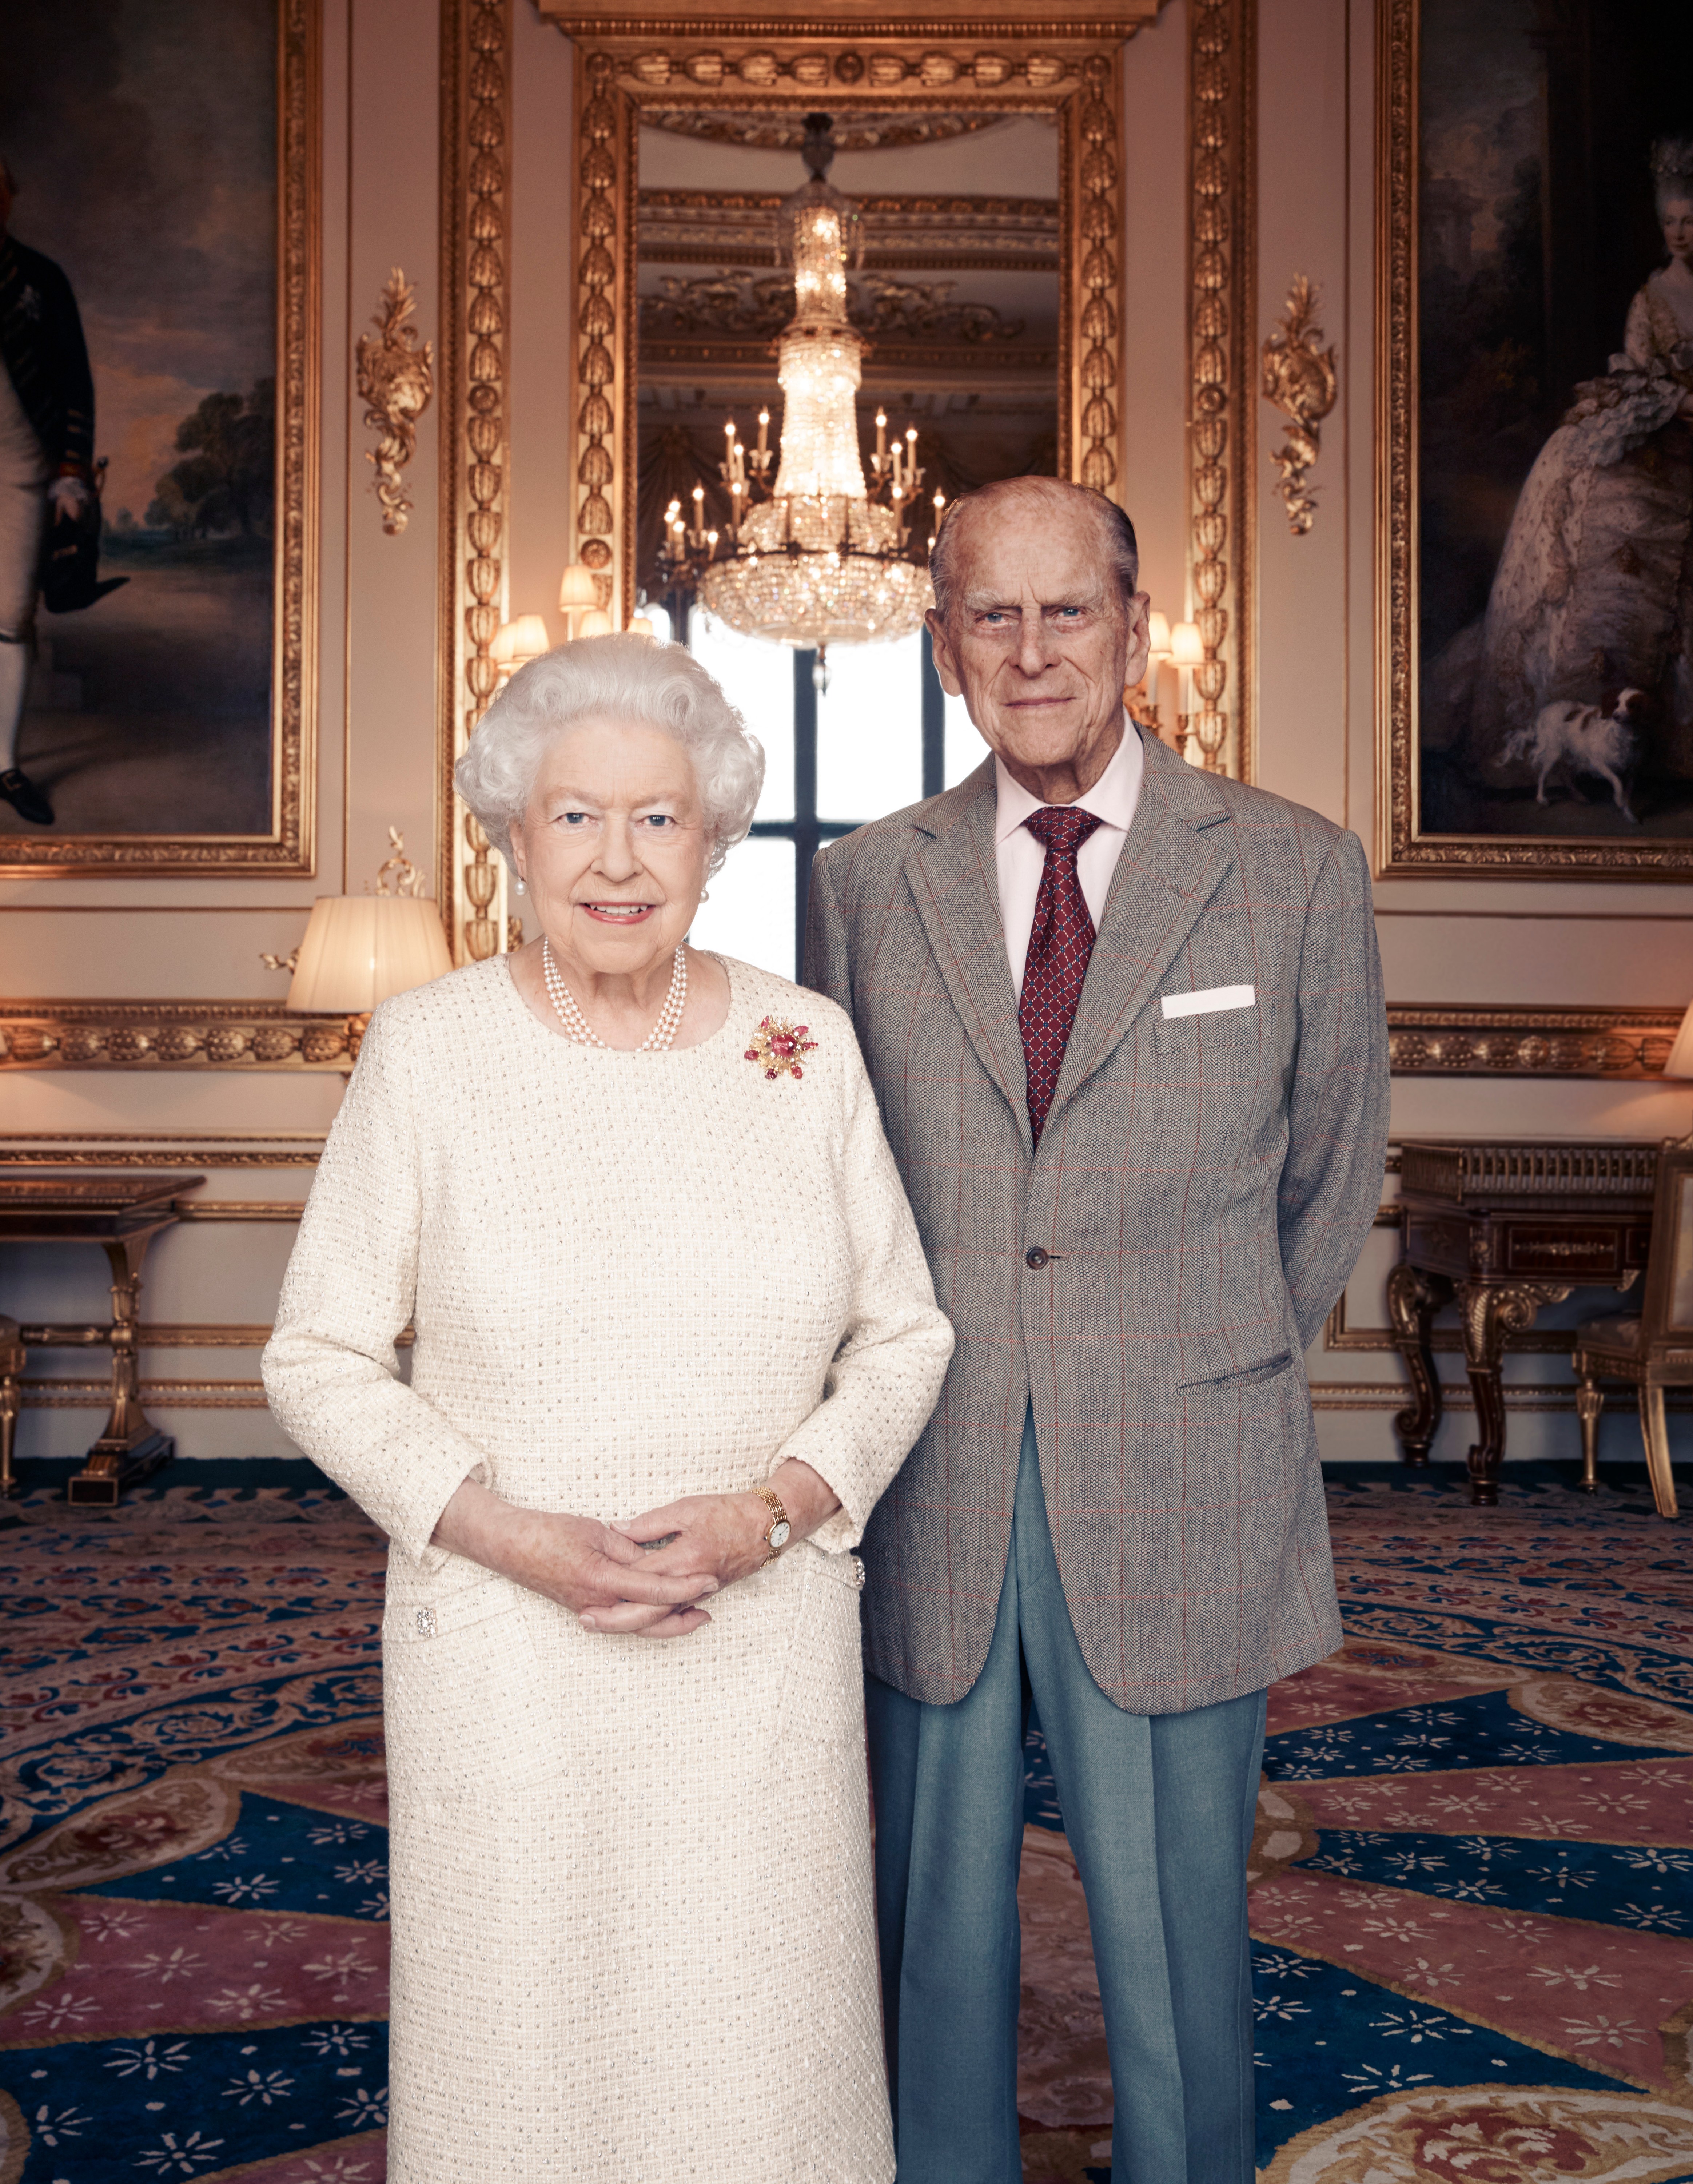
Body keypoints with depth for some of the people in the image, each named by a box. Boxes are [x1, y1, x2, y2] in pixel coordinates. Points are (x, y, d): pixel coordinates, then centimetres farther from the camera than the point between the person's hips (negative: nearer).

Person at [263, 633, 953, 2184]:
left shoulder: (806, 1047, -2)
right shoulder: (429, 1051, -7)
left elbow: (903, 1337, 4)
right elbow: (322, 1358, -2)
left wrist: (767, 1513, -13)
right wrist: (514, 1538, -16)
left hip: (767, 1649, 2)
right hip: (508, 1654, -1)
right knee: (522, 2059, 11)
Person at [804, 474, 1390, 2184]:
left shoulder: (1296, 872, -1)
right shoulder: (863, 883, 3)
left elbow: (1330, 1175, 9)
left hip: (1174, 1516, -1)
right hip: (928, 1507, 2)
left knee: (1173, 1938, 11)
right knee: (933, 1926, 15)